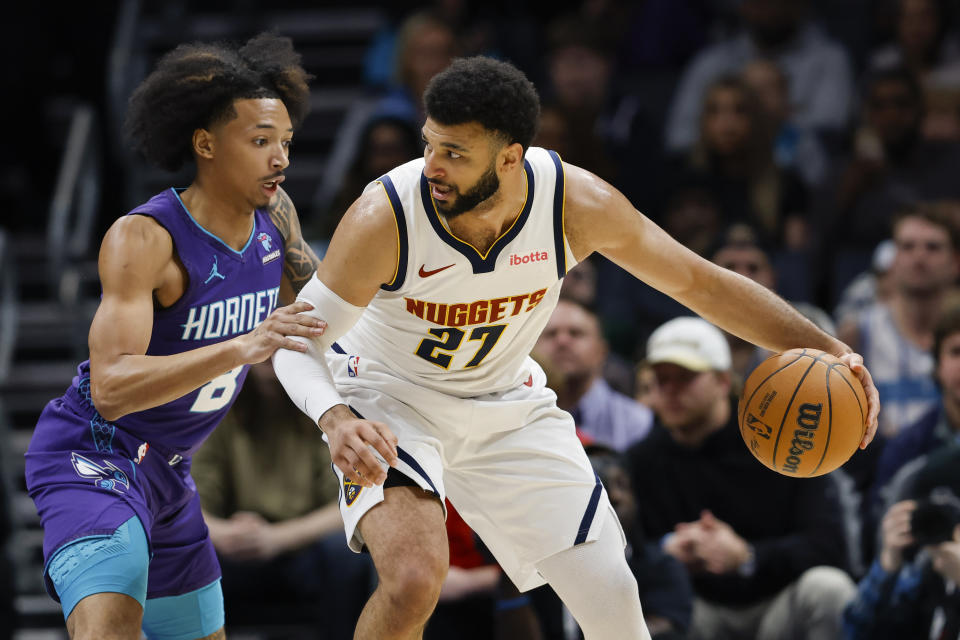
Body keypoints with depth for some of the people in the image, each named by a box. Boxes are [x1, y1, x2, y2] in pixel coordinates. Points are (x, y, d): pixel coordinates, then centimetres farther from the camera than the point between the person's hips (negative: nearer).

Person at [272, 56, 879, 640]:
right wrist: (335, 422, -46)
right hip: (390, 402, -3)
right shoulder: (385, 219, -32)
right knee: (415, 579, -30)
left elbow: (699, 283, -11)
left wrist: (826, 348, -17)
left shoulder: (578, 204, -24)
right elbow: (299, 342, -24)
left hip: (504, 404, 3)